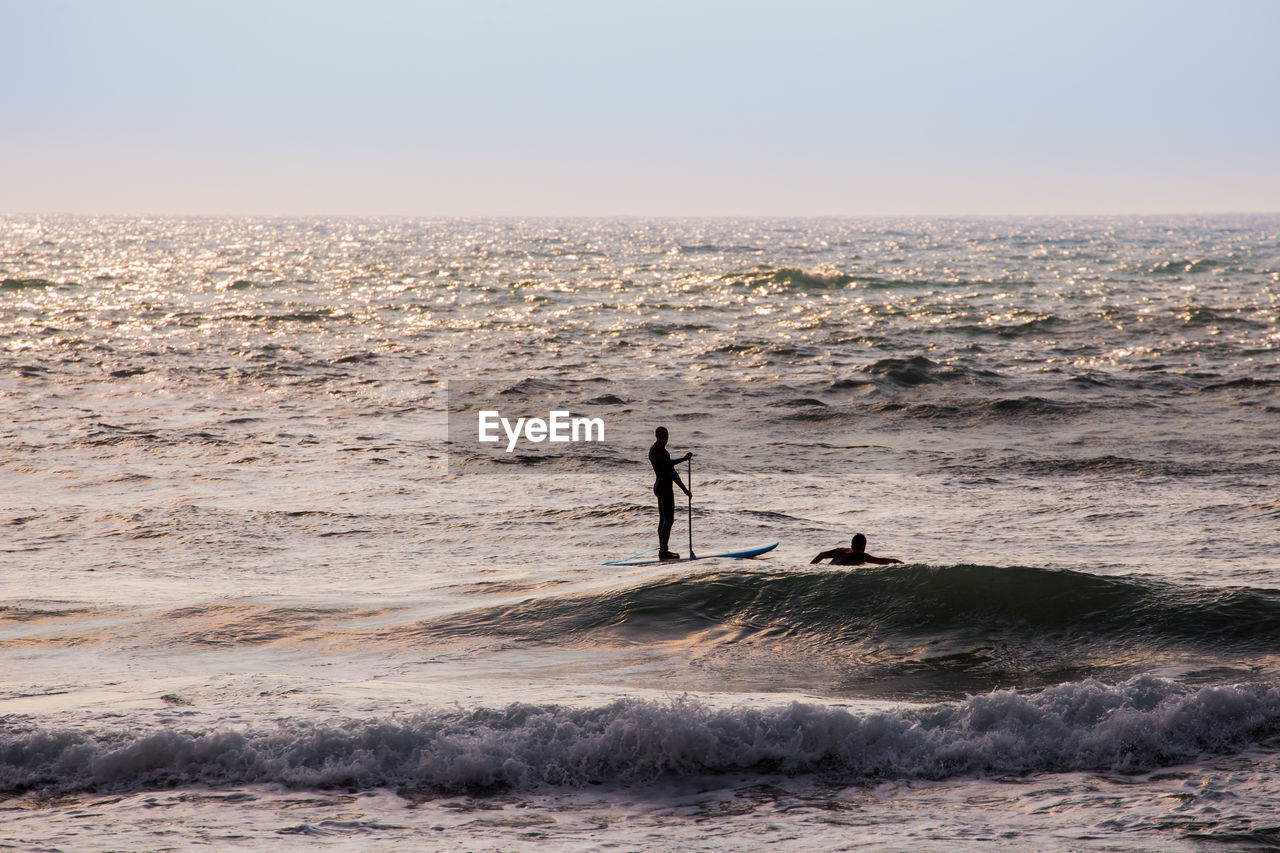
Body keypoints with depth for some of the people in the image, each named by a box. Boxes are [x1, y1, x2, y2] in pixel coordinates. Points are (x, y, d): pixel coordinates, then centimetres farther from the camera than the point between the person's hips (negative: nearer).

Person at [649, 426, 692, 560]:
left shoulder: (653, 450, 10)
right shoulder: (661, 452, -20)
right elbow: (671, 471, -22)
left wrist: (683, 459, 31)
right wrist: (684, 489, -20)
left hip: (658, 485, 10)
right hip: (665, 487, -10)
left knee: (663, 519, 14)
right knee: (669, 520, -7)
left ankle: (663, 550, 18)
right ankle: (663, 551, -8)